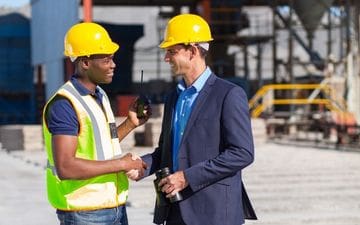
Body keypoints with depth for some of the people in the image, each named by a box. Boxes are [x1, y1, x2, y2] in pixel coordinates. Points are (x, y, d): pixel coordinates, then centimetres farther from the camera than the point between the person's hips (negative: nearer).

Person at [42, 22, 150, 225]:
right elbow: (65, 167, -25)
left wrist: (130, 124, 8)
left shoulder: (100, 96, 11)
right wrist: (120, 164, -19)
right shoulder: (64, 104, -17)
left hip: (115, 208, 8)